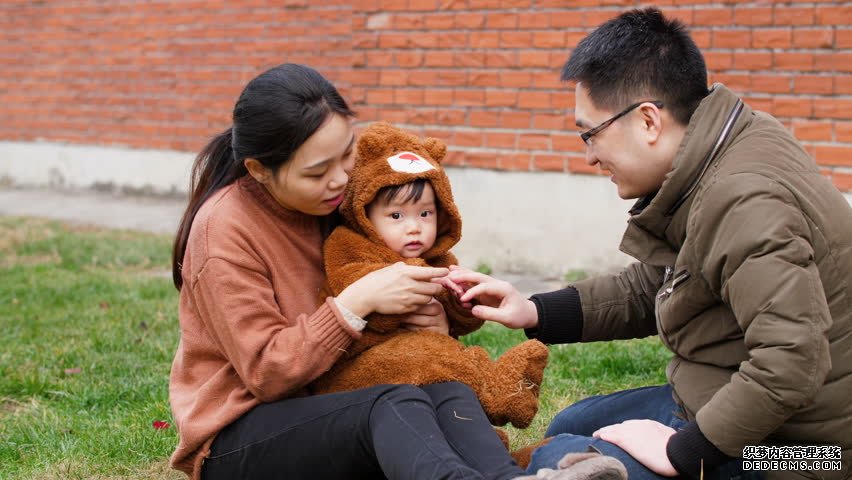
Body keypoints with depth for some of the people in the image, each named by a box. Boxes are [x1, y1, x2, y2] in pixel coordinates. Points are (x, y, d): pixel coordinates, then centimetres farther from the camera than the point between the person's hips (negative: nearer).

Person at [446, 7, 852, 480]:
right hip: (726, 404, 10)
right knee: (570, 426, 22)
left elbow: (791, 358, -37)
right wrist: (534, 312, 8)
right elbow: (651, 288, 15)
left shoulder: (742, 203, -30)